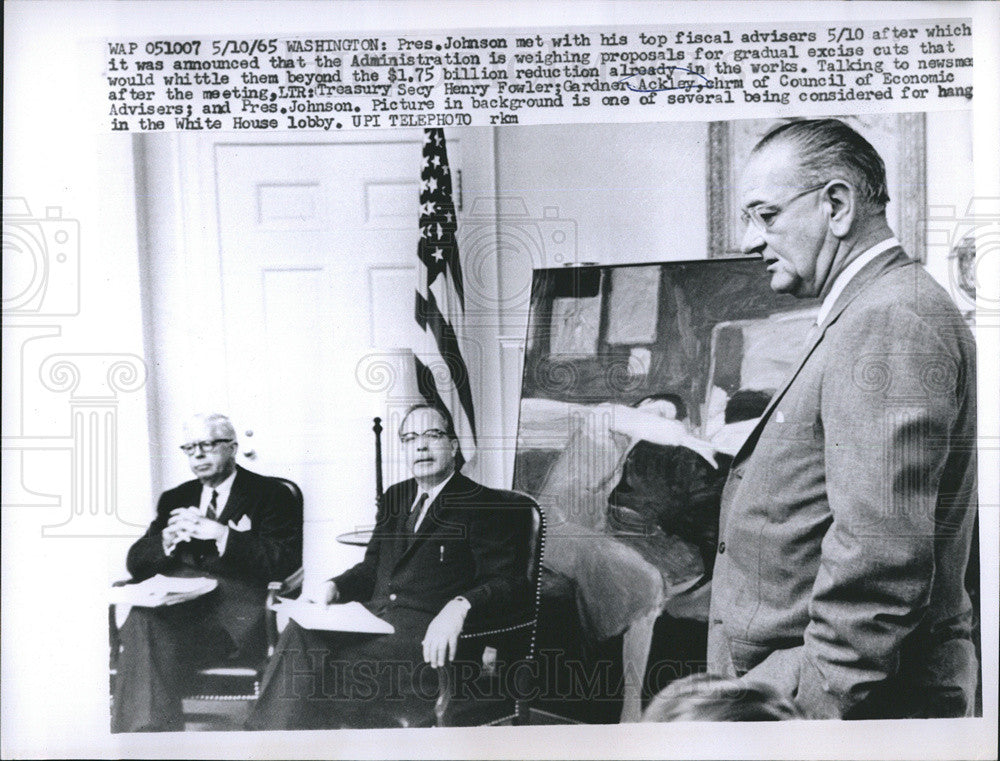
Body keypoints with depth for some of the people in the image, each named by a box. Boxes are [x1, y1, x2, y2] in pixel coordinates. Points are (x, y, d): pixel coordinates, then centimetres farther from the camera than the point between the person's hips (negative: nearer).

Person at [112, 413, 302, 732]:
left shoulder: (271, 495, 8)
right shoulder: (175, 499, 25)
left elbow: (286, 562, -6)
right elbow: (136, 564, 20)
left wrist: (221, 533, -13)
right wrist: (167, 540, -3)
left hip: (236, 613, -4)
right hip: (176, 606, 4)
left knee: (158, 636, -33)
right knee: (141, 621, -31)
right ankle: (148, 729, -25)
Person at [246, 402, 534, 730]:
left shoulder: (488, 506, 0)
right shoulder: (395, 496, 22)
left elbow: (513, 586, -10)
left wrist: (459, 607, -29)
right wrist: (333, 587, 5)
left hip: (428, 638, -6)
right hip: (374, 618, 6)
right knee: (301, 634, -23)